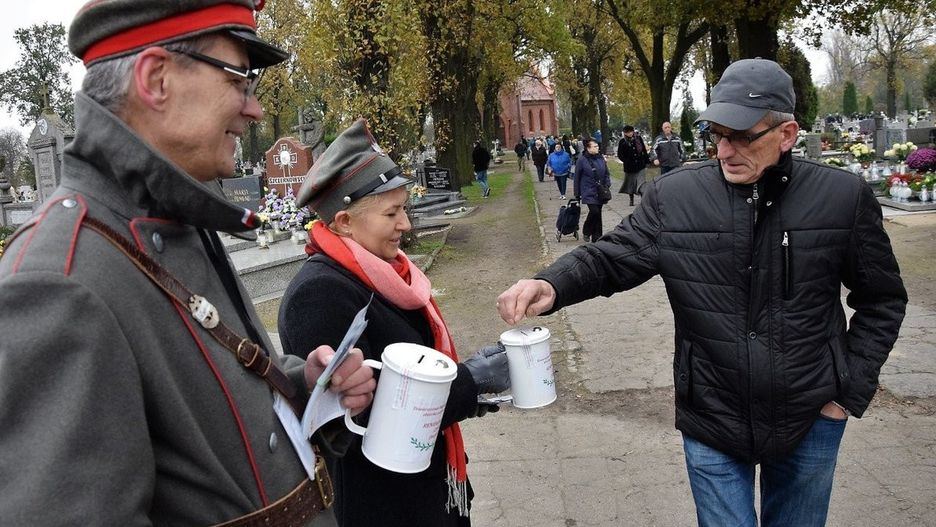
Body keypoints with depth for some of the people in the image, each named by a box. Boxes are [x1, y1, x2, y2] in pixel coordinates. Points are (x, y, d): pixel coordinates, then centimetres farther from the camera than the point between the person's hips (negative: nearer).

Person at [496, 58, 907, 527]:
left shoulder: (844, 198, -8)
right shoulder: (673, 197, -9)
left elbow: (883, 299, 2)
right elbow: (612, 256, -12)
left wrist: (852, 390, -3)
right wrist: (551, 285, -33)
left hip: (812, 421, 2)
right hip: (713, 422, -1)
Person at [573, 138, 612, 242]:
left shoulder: (601, 158, 6)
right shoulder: (582, 159, -8)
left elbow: (606, 173, 16)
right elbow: (577, 177, -3)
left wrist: (607, 185, 1)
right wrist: (577, 194, -2)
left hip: (600, 192, 5)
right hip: (589, 192, -5)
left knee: (597, 213, 8)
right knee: (594, 211, -18)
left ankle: (596, 238, 17)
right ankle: (586, 232, 7)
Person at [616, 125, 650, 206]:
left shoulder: (638, 138, 0)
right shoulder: (623, 141, -6)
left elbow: (644, 150, 10)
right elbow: (620, 155, -1)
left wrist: (647, 159, 8)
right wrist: (627, 161, -11)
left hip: (641, 165, 1)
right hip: (629, 167, -1)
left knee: (642, 183, -5)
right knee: (630, 183, 10)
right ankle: (631, 200, 24)